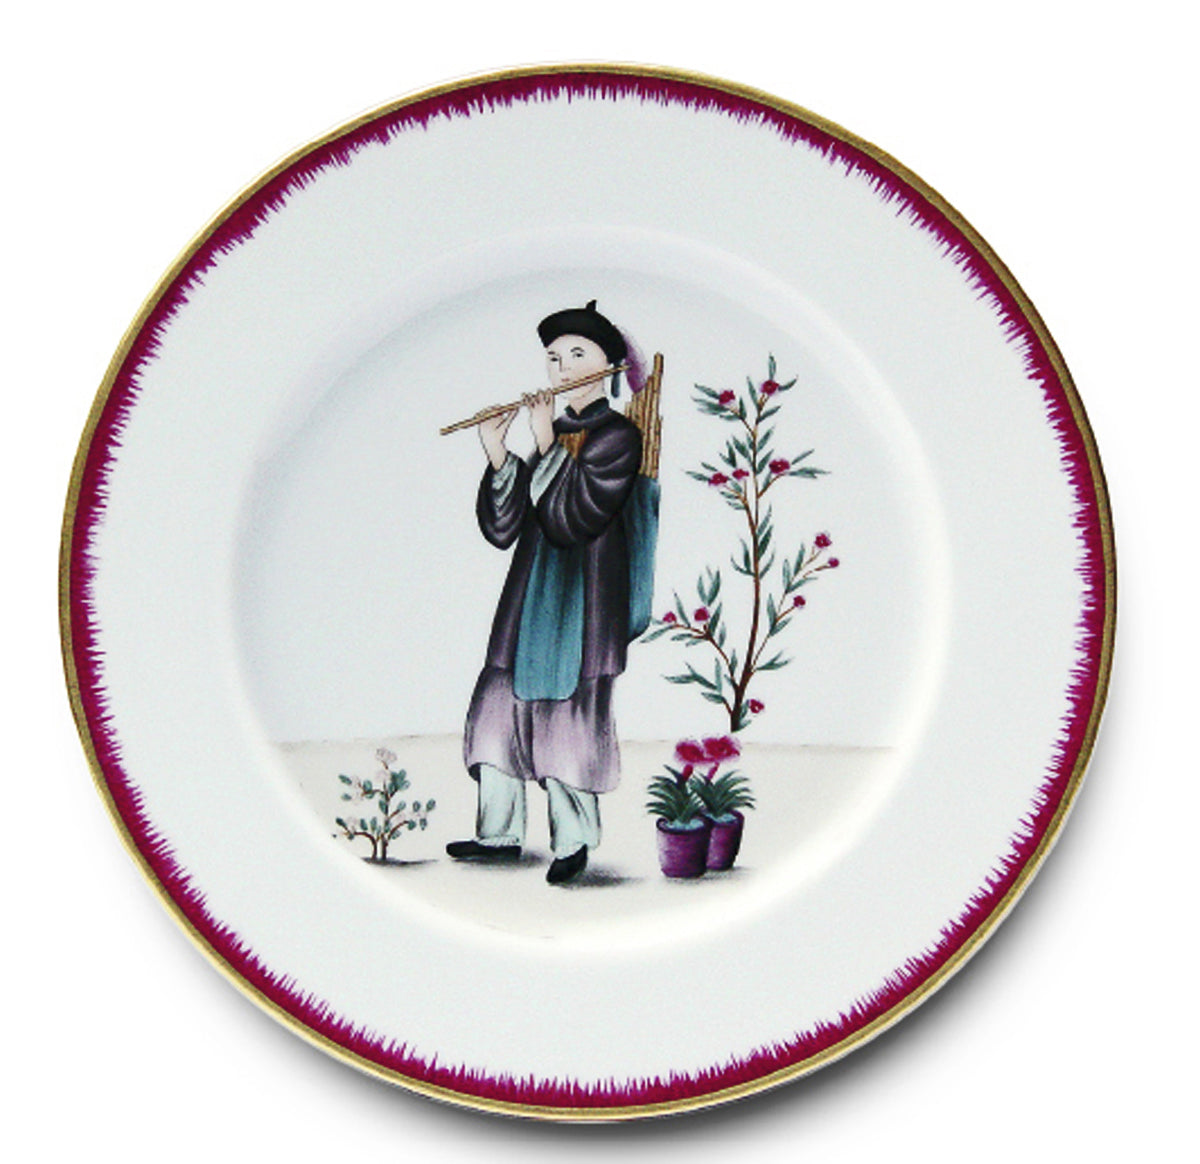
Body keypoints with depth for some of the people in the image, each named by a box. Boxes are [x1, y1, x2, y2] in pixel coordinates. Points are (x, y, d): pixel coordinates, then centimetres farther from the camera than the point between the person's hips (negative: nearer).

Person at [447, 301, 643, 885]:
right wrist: (497, 453, -5)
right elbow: (502, 528, 5)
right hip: (529, 595, 7)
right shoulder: (556, 434, 12)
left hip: (582, 599, -7)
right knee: (502, 706, 8)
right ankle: (499, 832, 19)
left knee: (566, 720, -2)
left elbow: (571, 519, -19)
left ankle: (574, 841, 11)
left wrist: (546, 443, -16)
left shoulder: (617, 436, -6)